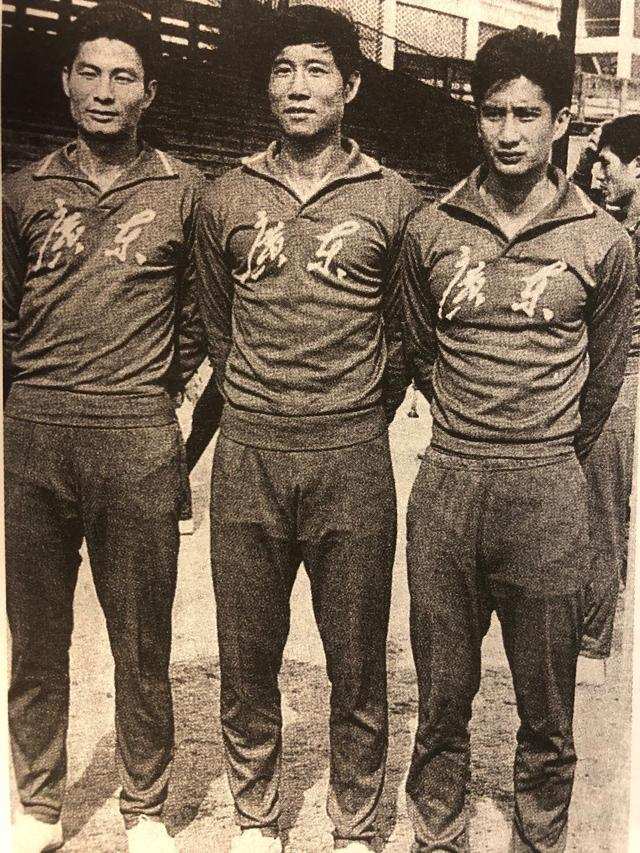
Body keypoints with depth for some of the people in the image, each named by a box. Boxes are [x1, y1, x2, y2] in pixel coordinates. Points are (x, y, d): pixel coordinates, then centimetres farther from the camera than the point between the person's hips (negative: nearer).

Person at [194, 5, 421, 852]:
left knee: (357, 663, 8)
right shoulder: (226, 199, 6)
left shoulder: (393, 201, 1)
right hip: (247, 459, 2)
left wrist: (361, 417, 9)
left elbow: (406, 331, 10)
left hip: (353, 462, -1)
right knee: (246, 658, 12)